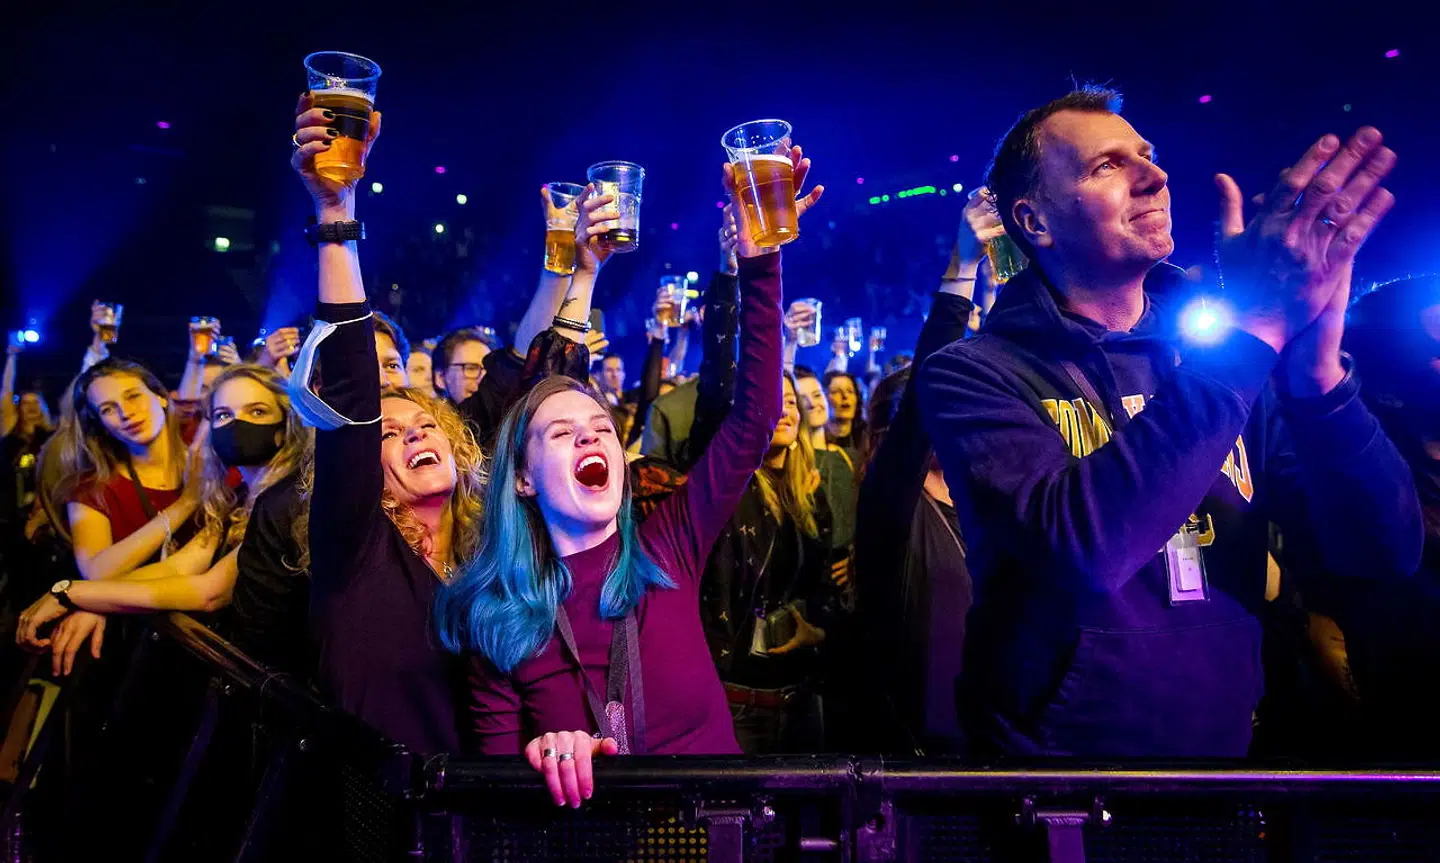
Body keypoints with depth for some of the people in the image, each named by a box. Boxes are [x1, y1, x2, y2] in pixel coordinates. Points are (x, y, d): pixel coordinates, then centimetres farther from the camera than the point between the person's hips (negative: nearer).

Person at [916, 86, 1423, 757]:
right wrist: (1254, 328, -25)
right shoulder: (973, 374, -11)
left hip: (1226, 747, 4)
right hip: (1053, 752, -4)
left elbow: (1386, 551, -6)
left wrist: (1315, 368, -21)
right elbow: (1080, 543, -28)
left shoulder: (1220, 358, 2)